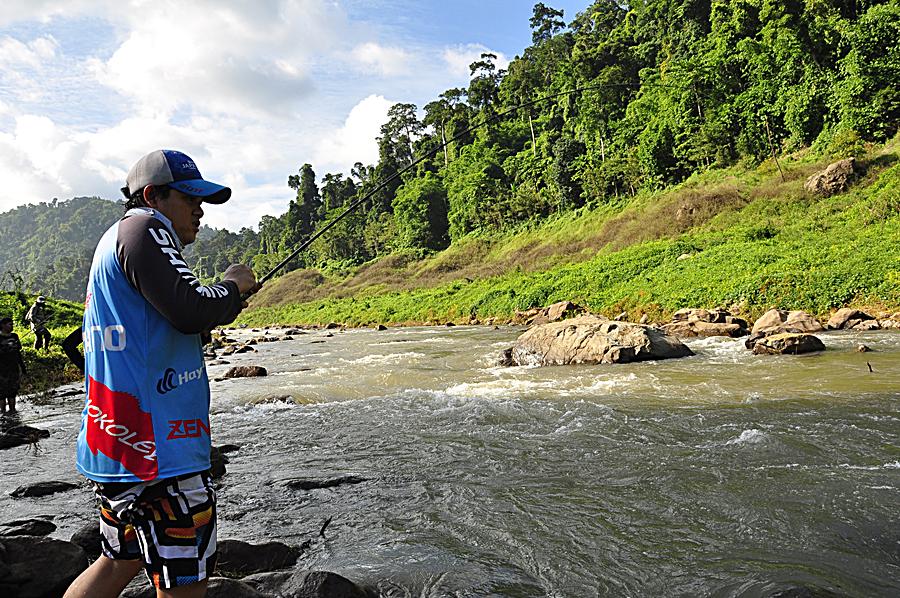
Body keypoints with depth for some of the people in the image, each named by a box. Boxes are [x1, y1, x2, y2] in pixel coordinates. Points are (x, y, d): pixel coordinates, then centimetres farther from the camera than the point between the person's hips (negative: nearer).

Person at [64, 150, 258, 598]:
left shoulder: (111, 242, 22)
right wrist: (232, 285, -2)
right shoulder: (144, 227, -9)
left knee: (121, 561, 23)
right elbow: (192, 311, -21)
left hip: (113, 441, 11)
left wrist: (219, 304, 17)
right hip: (156, 447, -11)